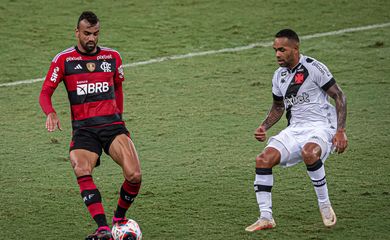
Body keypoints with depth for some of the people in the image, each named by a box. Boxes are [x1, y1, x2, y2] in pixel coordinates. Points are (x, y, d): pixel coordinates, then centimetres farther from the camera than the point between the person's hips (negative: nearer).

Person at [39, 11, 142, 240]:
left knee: (134, 175, -18)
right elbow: (45, 93, 3)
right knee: (82, 172, -30)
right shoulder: (64, 59, 4)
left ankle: (119, 219, 8)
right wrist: (51, 113, -16)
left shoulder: (112, 56, 12)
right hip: (83, 128, -2)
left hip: (112, 123, 2)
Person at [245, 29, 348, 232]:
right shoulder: (279, 76, 11)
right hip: (294, 129, 6)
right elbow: (278, 107, 26)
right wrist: (264, 127, 7)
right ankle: (266, 217, -9)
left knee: (309, 152, -39)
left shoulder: (313, 68, -9)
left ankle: (324, 204, -19)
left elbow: (339, 97, -7)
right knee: (263, 159, -15)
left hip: (320, 126, -6)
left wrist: (340, 131, -16)